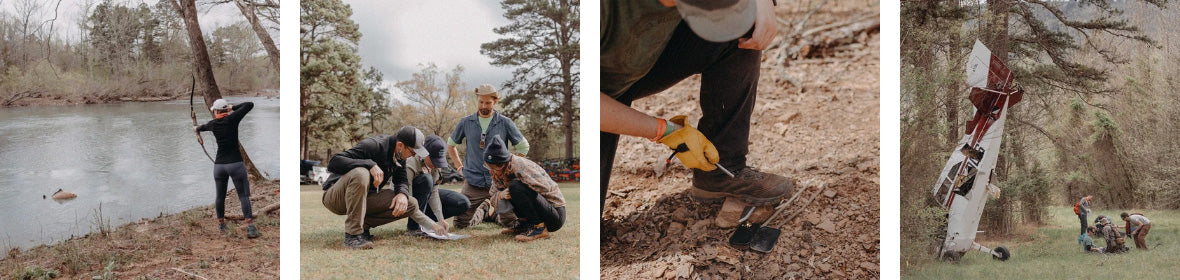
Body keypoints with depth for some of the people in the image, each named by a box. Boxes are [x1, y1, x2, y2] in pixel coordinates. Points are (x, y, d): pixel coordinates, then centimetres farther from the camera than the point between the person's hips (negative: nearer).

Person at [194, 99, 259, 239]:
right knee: (244, 196, -4)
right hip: (236, 163, -4)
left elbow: (203, 126, 32)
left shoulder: (213, 124, 7)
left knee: (220, 196, 18)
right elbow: (250, 105, -3)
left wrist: (197, 128, 55)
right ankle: (250, 228, -14)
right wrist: (233, 107, 8)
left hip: (219, 165, 4)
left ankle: (221, 224, 33)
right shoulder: (232, 119, -7)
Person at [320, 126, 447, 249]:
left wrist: (403, 193, -19)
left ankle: (364, 224, -1)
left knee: (411, 204, -10)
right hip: (335, 197, -7)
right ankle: (352, 235, -32)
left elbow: (401, 180, 6)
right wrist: (370, 165, -40)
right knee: (360, 173, -40)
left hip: (364, 198, 7)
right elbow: (333, 163, -30)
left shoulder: (399, 156, 0)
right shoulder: (372, 146, -24)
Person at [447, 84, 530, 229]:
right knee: (461, 224, -1)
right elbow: (451, 144, 21)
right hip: (473, 182, 1)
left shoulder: (505, 123, 0)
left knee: (511, 223, -8)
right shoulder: (466, 122, 5)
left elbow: (523, 147, 10)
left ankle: (495, 211, 29)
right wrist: (458, 164, 11)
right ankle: (483, 209, 31)